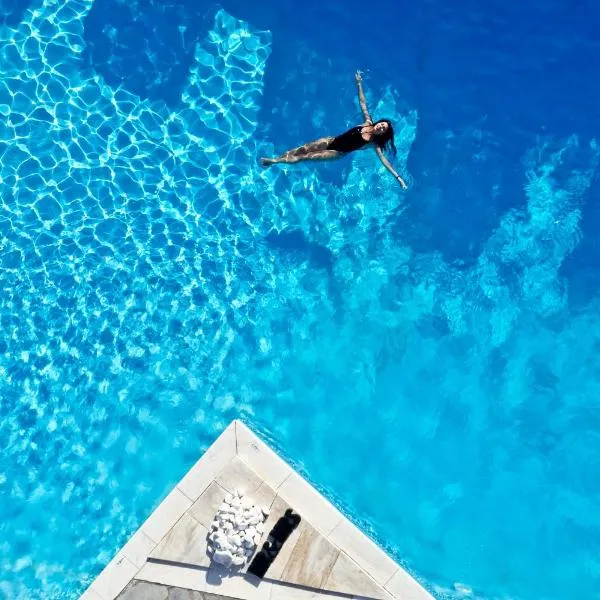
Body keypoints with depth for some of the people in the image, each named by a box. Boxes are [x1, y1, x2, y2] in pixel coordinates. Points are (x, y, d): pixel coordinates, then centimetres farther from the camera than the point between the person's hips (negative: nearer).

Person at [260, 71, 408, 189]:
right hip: (332, 141, 4)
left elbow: (383, 159, -20)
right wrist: (359, 83, -4)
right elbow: (362, 102, 0)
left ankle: (276, 162, -6)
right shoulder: (368, 123, -2)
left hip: (338, 153, -4)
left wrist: (398, 177, -32)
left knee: (307, 156, -11)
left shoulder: (374, 144, -13)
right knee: (304, 148, -5)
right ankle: (275, 159, 3)